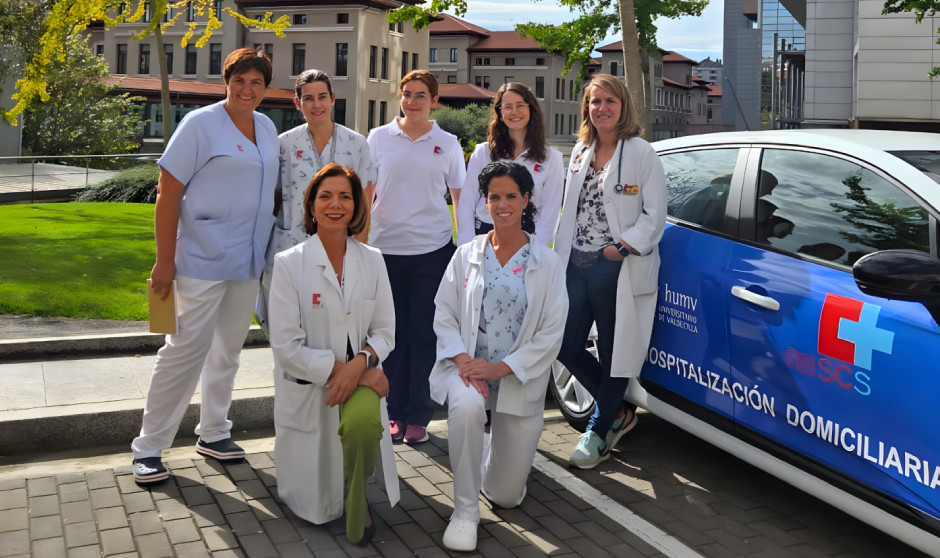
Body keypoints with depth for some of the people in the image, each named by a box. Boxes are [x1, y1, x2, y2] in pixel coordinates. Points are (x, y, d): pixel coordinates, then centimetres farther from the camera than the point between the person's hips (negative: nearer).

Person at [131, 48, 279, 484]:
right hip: (203, 262, -6)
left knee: (228, 349, 14)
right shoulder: (201, 124, -9)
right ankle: (149, 447, 7)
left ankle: (213, 434, 28)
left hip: (248, 263, 7)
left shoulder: (267, 128, 10)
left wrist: (271, 245, 12)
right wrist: (164, 261, -14)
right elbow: (167, 192, -11)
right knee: (186, 350, -5)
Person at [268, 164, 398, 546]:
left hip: (360, 377, 2)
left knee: (363, 422, -35)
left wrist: (360, 362, -18)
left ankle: (357, 499, -7)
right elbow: (286, 346, -13)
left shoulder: (372, 260, 1)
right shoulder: (289, 263, -9)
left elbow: (384, 331, 2)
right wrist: (339, 368, -20)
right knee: (316, 510, -3)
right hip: (306, 390, -1)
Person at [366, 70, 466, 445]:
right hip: (386, 248, 1)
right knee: (393, 332, 5)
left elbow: (460, 198, 9)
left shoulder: (447, 144, 5)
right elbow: (365, 194, 9)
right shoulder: (379, 138, 6)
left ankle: (418, 415, 12)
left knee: (424, 333, 2)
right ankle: (394, 411, 17)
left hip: (432, 249, 0)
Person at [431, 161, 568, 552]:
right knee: (465, 407, -38)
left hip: (520, 378, 0)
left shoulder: (547, 264, -3)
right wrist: (462, 358, -17)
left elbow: (551, 333, -7)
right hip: (468, 367, 0)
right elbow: (444, 314, 0)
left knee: (506, 495, 3)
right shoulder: (466, 255, 2)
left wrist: (502, 367, -16)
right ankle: (465, 511, -18)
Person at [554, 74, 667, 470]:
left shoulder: (641, 154, -5)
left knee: (613, 352, 5)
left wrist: (623, 246, -20)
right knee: (565, 346, 6)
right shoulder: (580, 152, 14)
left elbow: (655, 214, -9)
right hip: (576, 265, 6)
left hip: (617, 269, -6)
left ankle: (600, 431, 21)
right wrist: (560, 256, 13)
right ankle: (617, 412, 27)